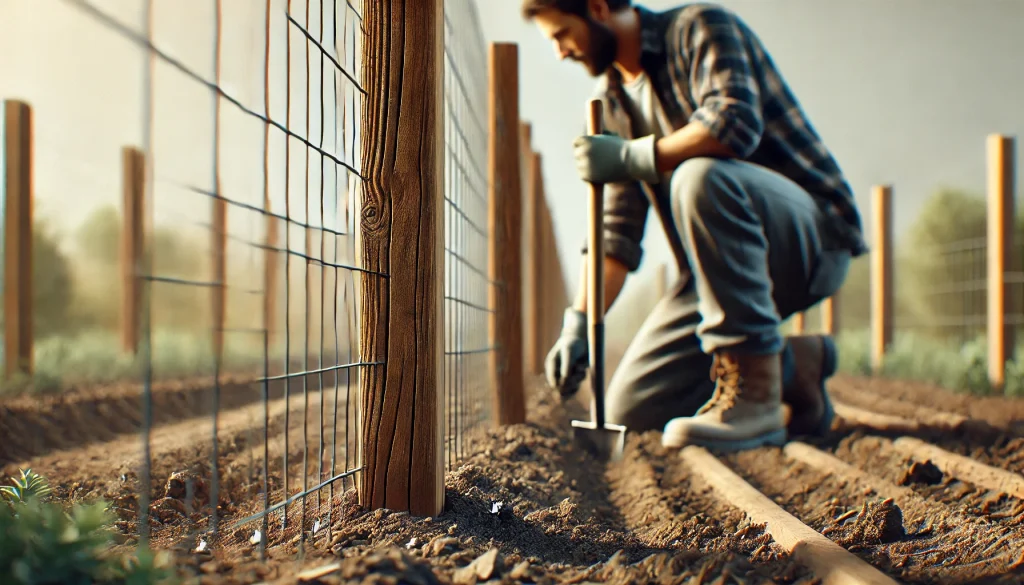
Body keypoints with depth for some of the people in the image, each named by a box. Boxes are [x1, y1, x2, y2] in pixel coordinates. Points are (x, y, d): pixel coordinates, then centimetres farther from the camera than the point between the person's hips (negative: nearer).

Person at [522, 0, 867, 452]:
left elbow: (735, 125, -30)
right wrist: (577, 324, -2)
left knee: (701, 177, -38)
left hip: (813, 233, -7)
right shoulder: (612, 98, 11)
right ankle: (792, 364, 13)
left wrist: (628, 156, -22)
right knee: (631, 407, -4)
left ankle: (754, 392, -28)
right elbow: (617, 227, 8)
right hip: (728, 260, 7)